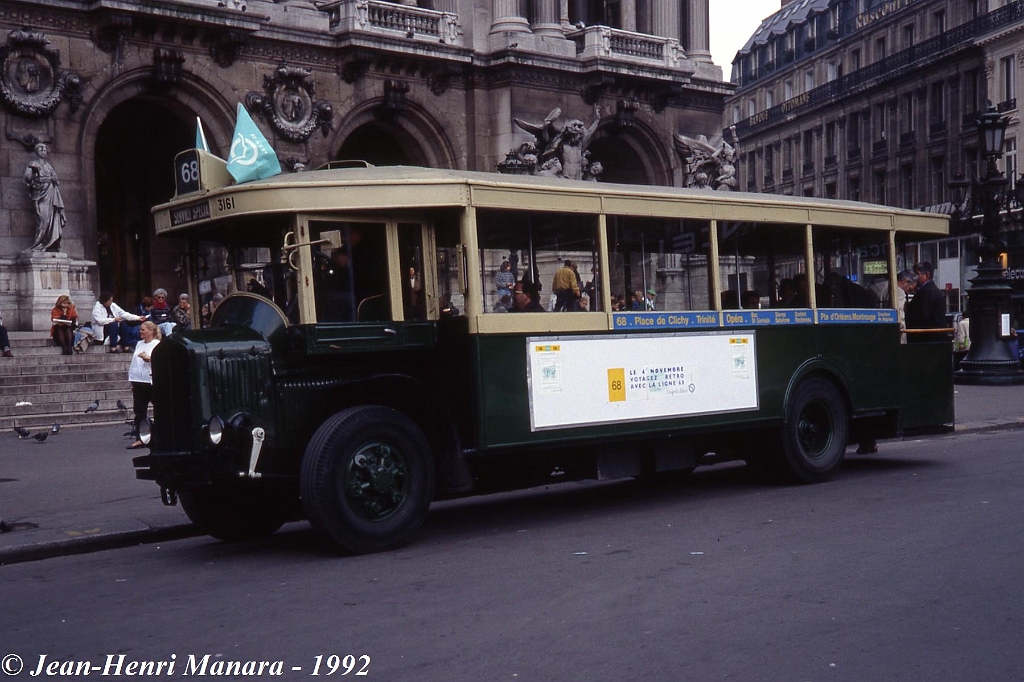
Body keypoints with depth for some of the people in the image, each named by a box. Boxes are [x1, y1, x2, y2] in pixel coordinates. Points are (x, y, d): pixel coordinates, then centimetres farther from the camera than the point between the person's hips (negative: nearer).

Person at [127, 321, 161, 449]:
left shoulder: (158, 345, -3)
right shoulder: (139, 344, 18)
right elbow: (134, 363, 20)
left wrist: (149, 358, -26)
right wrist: (132, 381, 16)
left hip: (152, 381, -7)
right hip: (139, 381, 7)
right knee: (139, 410, 3)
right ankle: (139, 439, 5)